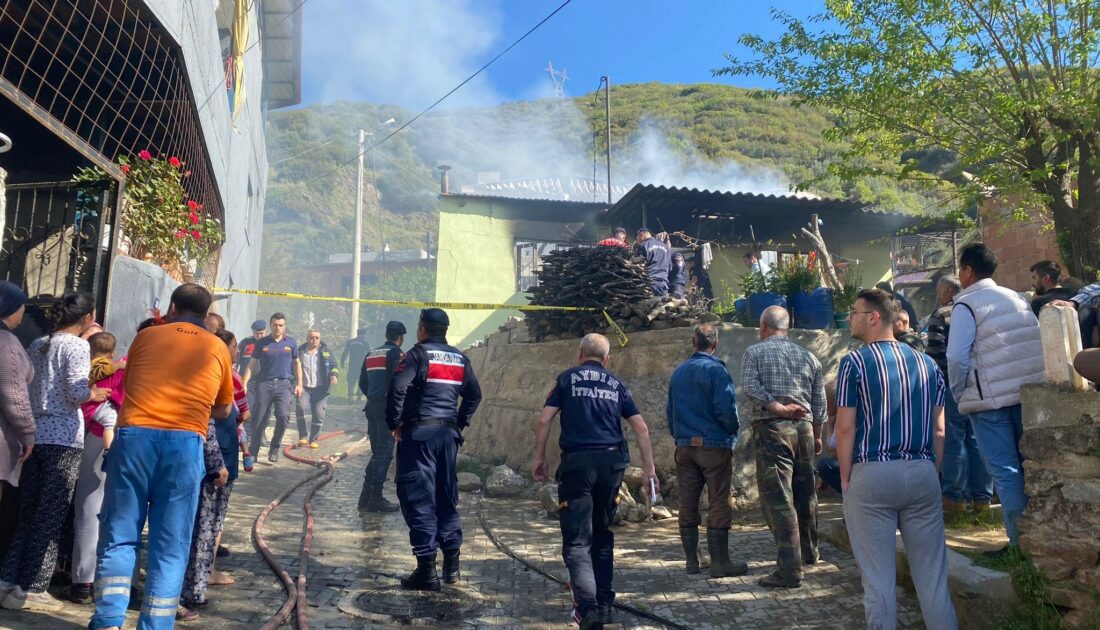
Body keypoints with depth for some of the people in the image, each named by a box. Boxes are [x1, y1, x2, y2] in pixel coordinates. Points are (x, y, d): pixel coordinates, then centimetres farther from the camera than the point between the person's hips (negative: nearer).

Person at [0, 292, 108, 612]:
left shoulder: (37, 344, 14)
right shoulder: (77, 346, -8)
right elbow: (77, 392, -17)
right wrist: (94, 394, 2)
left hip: (34, 434, 7)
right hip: (63, 438, -7)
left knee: (28, 513, 15)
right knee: (50, 517, 1)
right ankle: (30, 589, 5)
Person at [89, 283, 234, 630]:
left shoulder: (146, 336, 14)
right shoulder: (218, 348, 12)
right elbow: (224, 410, 20)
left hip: (134, 435, 1)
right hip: (185, 444, -1)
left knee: (120, 535, 12)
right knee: (170, 546, 7)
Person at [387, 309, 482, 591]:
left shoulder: (419, 353, -6)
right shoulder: (460, 359, 12)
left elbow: (397, 387, -17)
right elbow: (474, 394, 17)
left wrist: (395, 422, -6)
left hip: (419, 432, -6)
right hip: (448, 433, 6)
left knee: (418, 499, -2)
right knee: (446, 497, 14)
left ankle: (427, 570, -3)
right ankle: (452, 565, 19)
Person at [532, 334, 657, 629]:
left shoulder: (567, 378, 8)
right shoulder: (617, 385, 15)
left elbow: (544, 421, 0)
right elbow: (641, 428, 10)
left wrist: (539, 457, 9)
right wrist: (649, 469, 13)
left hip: (577, 461, -3)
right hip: (612, 462, 3)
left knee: (577, 540, -2)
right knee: (603, 533, 18)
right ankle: (604, 605, 22)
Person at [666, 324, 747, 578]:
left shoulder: (678, 372, 10)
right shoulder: (716, 370, -10)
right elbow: (726, 409, -17)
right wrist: (734, 431, 1)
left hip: (684, 447, 6)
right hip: (714, 445, -6)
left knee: (687, 505, 9)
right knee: (719, 504, 1)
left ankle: (692, 560, 17)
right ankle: (720, 562, 3)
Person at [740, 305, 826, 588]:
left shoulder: (755, 352, 1)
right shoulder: (808, 357, 13)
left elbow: (749, 386, -15)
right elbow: (820, 402, 14)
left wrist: (778, 407, -15)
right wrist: (817, 435, 23)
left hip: (771, 428, -5)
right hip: (804, 427, 5)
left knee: (778, 498, -6)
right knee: (805, 493, 19)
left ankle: (791, 569, -8)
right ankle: (809, 552, 36)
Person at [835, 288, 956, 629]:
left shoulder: (855, 362, -5)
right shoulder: (927, 363, 9)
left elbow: (846, 428, -8)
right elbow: (939, 429, 9)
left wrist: (846, 479, 0)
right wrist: (932, 473, 16)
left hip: (873, 474, -4)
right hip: (922, 473, 4)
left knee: (878, 577, 3)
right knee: (932, 574, 11)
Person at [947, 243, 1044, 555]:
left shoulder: (966, 305, -8)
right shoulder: (1017, 298, 12)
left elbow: (957, 357, -14)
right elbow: (1039, 344, 10)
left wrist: (959, 393, 1)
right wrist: (1028, 380, 16)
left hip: (989, 398, -6)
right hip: (1029, 393, 7)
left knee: (1005, 471, -1)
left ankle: (1021, 541, 1)